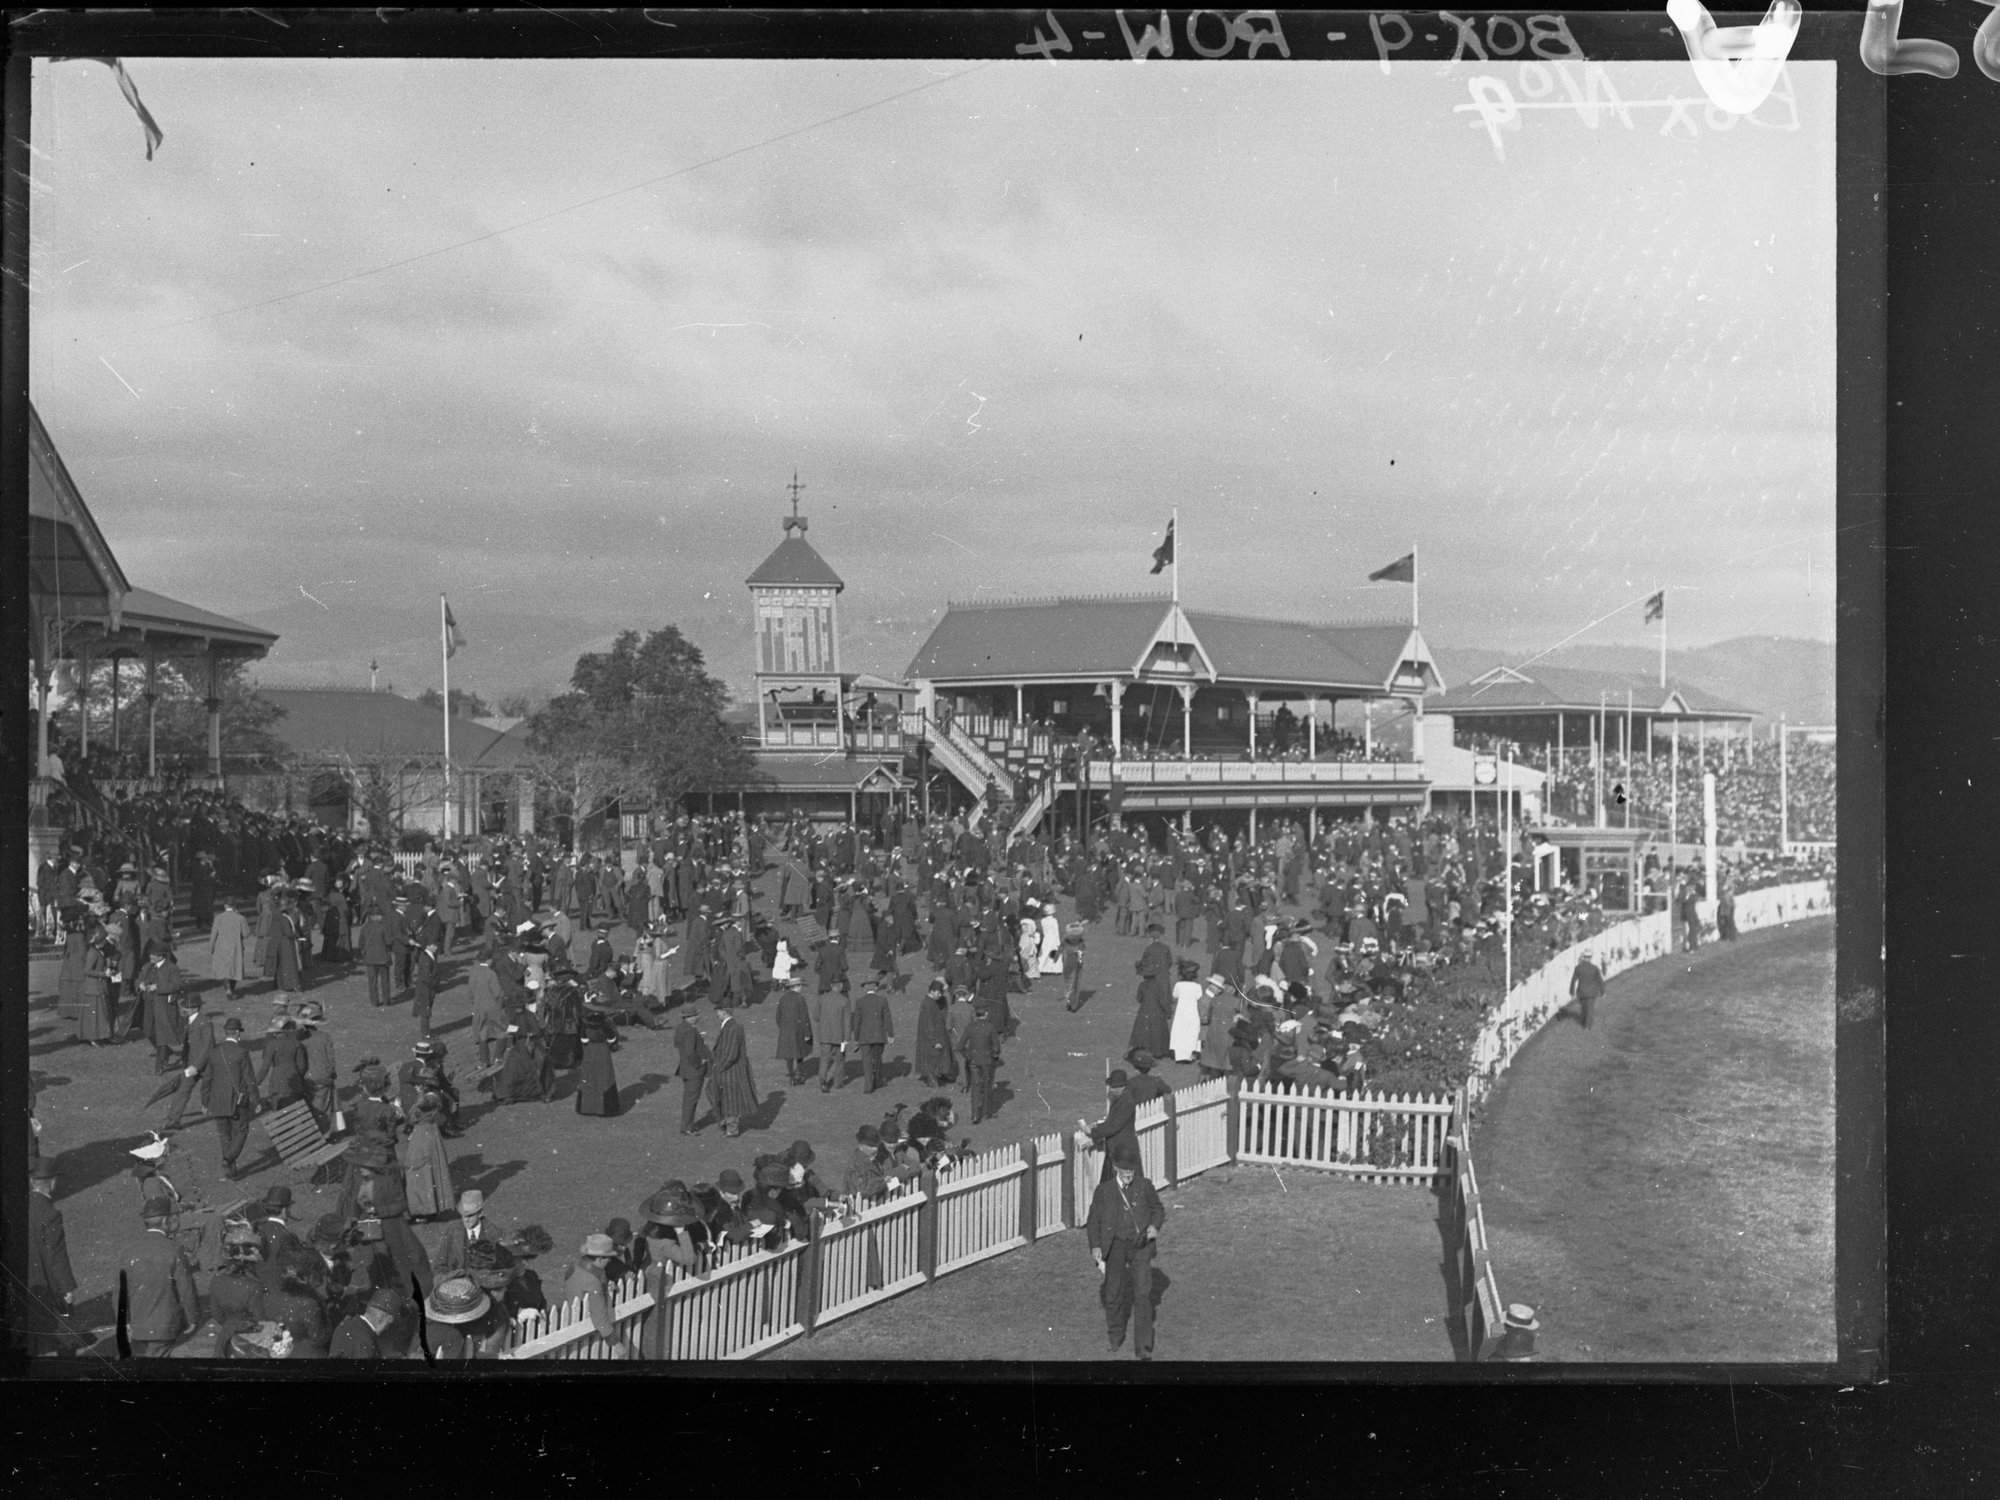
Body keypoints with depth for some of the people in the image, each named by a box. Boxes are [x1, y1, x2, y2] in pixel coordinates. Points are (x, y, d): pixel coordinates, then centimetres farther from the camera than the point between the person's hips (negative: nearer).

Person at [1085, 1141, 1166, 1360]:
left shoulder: (1144, 1186, 0)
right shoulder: (1104, 1190, -2)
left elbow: (1157, 1208, 14)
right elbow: (1093, 1220, 2)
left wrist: (1154, 1226, -6)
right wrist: (1095, 1246, -11)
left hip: (1141, 1245, 0)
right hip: (1116, 1246, 1)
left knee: (1143, 1294, -7)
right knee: (1114, 1294, 11)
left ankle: (1143, 1348, -1)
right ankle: (1115, 1338, 35)